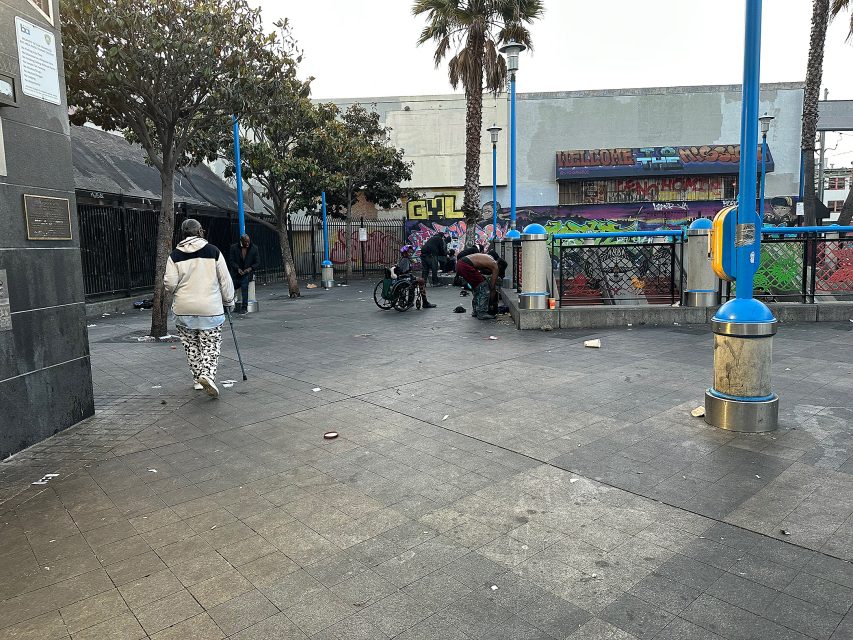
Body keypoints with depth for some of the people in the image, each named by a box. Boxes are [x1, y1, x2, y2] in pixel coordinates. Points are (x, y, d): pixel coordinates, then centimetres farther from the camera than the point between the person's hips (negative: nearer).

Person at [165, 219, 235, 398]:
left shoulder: (175, 255, -1)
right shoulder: (213, 251, -3)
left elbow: (170, 284, -6)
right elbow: (225, 280, -1)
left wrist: (178, 293, 17)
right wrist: (229, 300, 11)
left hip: (184, 310, 2)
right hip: (210, 308, -2)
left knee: (191, 346, 16)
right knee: (211, 345, 5)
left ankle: (198, 378, 24)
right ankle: (207, 375, -16)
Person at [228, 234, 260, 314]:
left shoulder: (254, 248, 3)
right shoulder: (234, 247, 2)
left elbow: (257, 262, 6)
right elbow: (231, 260, 2)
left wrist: (250, 268, -12)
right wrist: (238, 268, -15)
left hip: (248, 272, -1)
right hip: (236, 273, 1)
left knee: (244, 281, -30)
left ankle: (244, 307, -27)